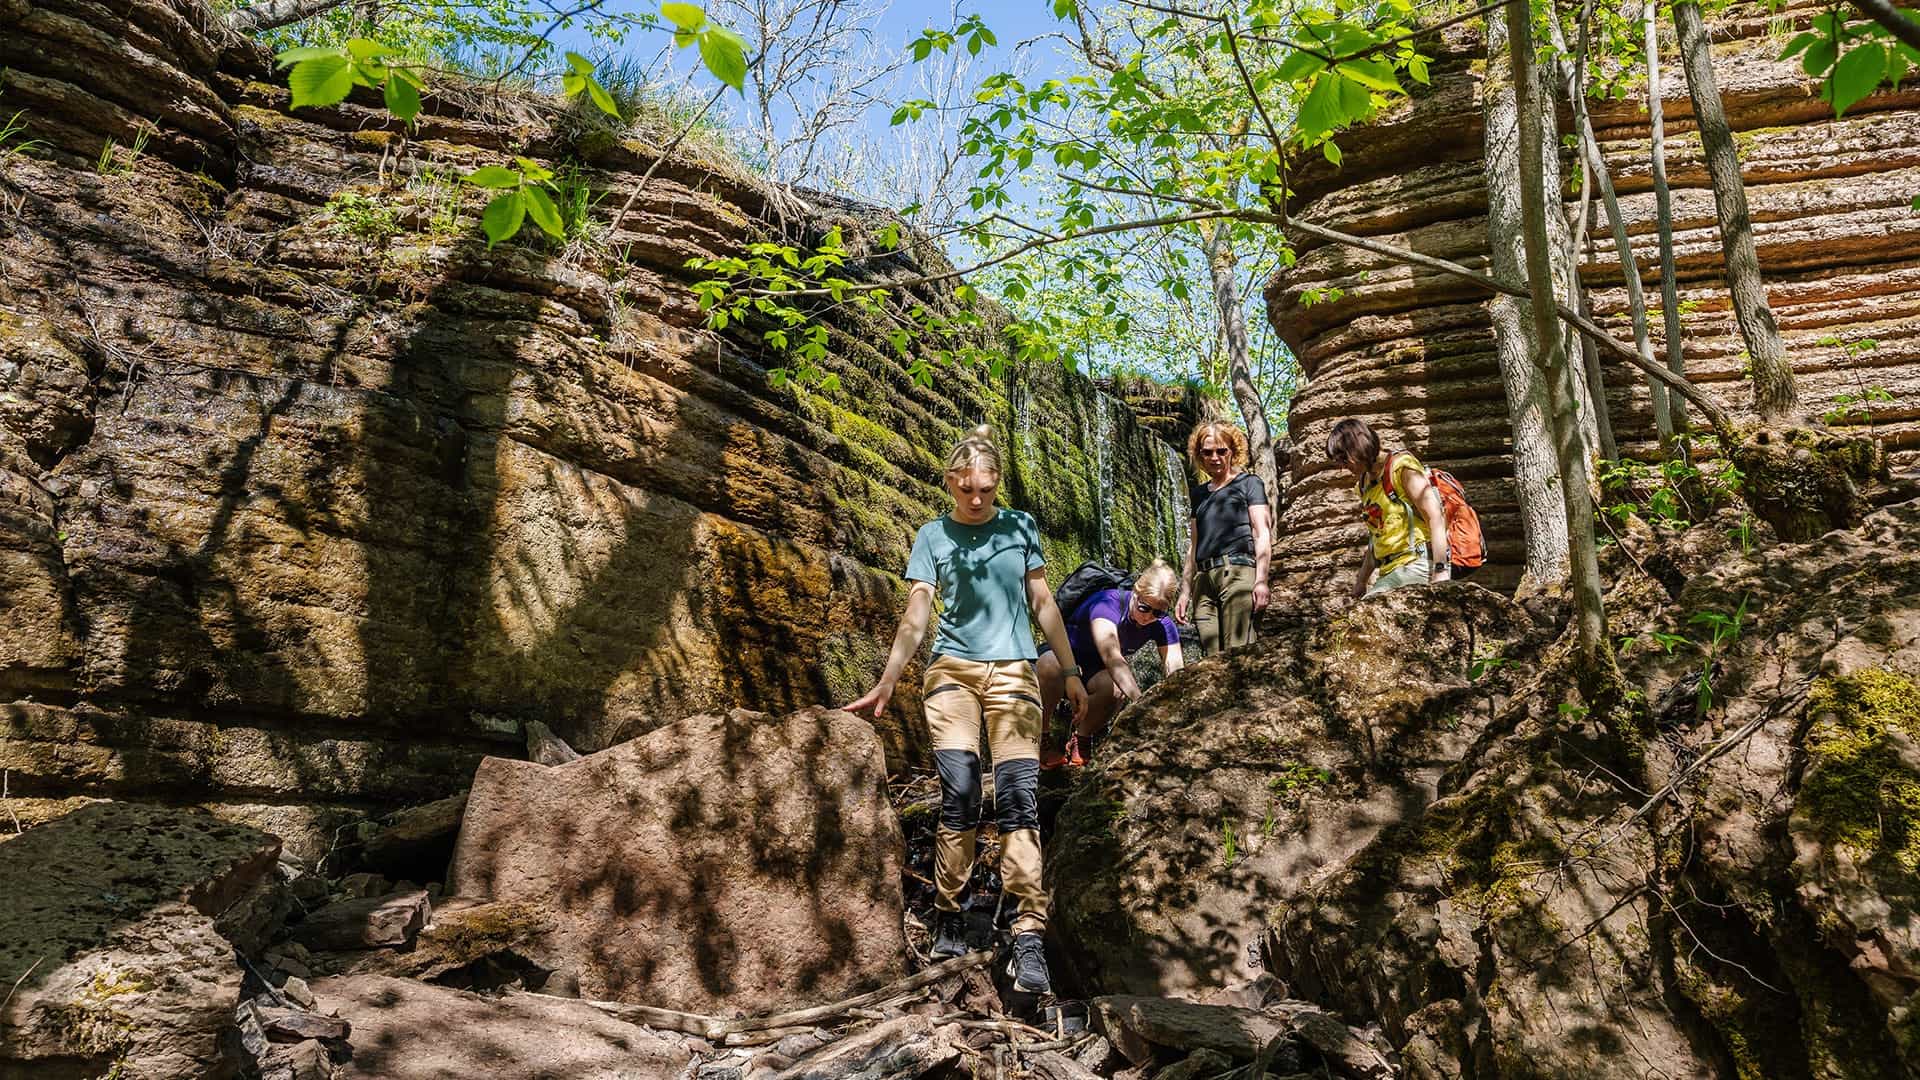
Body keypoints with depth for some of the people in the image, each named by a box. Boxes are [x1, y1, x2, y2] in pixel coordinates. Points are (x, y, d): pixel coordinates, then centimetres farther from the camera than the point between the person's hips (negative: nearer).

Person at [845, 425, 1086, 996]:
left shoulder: (1020, 526, 12)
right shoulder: (934, 535, 8)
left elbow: (1043, 601, 14)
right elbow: (916, 614, 2)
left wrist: (1071, 672, 11)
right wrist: (886, 683, -7)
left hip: (1013, 672, 1)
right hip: (953, 670, 0)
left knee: (1019, 796, -11)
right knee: (959, 792, -11)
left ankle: (1028, 937, -14)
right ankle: (948, 916, 5)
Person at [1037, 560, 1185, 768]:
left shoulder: (1163, 625, -13)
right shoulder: (1107, 603, -31)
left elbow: (1176, 671, -23)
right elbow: (1111, 656, -47)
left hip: (1097, 673, 4)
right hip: (1062, 657, -4)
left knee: (1116, 688, -35)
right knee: (1052, 665, -41)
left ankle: (1081, 738, -7)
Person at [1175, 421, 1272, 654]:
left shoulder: (1249, 483, 10)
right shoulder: (1199, 493, 25)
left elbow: (1263, 534, 0)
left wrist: (1261, 580, -13)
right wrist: (1185, 591, 18)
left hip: (1238, 571, -5)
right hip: (1203, 579, 5)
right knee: (1212, 658, -6)